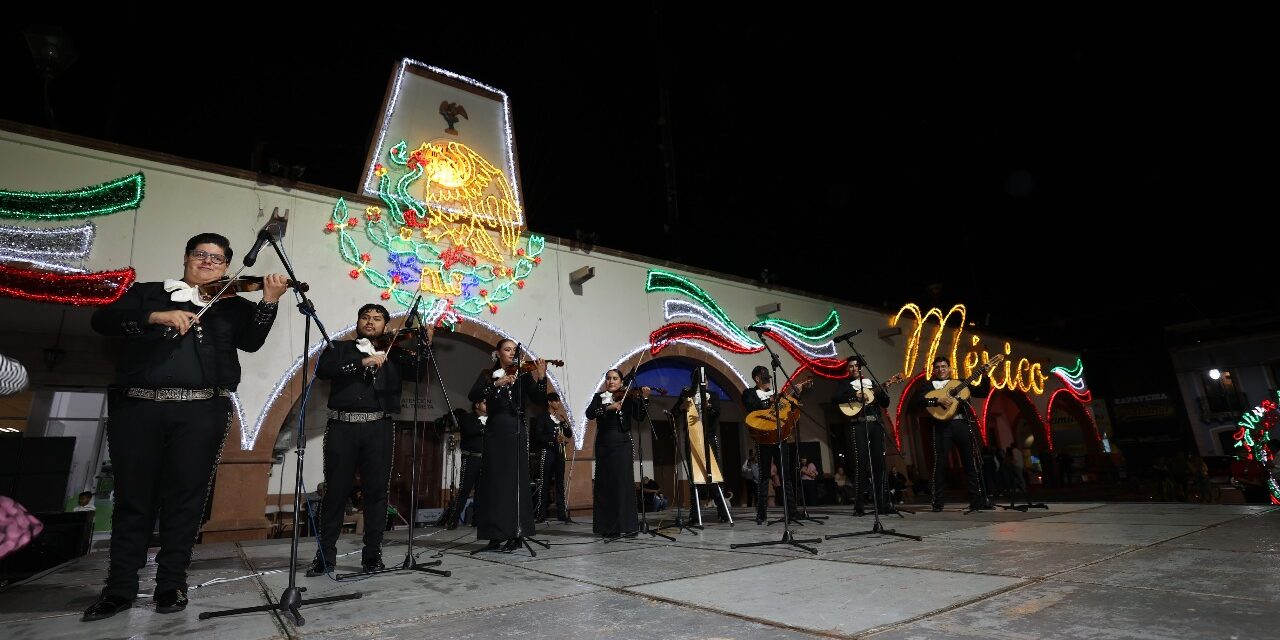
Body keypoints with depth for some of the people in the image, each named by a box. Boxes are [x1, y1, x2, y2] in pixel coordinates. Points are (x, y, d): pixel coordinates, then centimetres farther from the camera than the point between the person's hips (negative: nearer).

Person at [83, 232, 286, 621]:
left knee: (185, 497, 3)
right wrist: (155, 316, -17)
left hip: (201, 411, 0)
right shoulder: (148, 292, 16)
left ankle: (172, 583, 13)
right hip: (137, 406, 1)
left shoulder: (232, 305, 14)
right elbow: (102, 320, 1)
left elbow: (251, 341, -2)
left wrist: (269, 301, -17)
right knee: (132, 496, 6)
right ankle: (120, 587, 18)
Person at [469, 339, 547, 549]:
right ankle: (496, 533, 9)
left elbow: (539, 400, -4)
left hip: (515, 432, -1)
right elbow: (472, 396, -8)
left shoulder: (523, 374, 7)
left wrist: (541, 377, -20)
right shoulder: (488, 374, 9)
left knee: (515, 482, -4)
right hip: (494, 432, 1)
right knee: (493, 482, 2)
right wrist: (496, 383, -21)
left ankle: (517, 534, -1)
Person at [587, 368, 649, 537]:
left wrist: (644, 398, -19)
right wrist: (608, 407, -21)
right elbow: (589, 414, -8)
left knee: (622, 482, -5)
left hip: (622, 443, -2)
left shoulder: (628, 397, 5)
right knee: (604, 484, 4)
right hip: (603, 444, 2)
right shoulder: (599, 397, 9)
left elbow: (639, 416, -6)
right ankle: (607, 526, 11)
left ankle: (624, 525, -1)